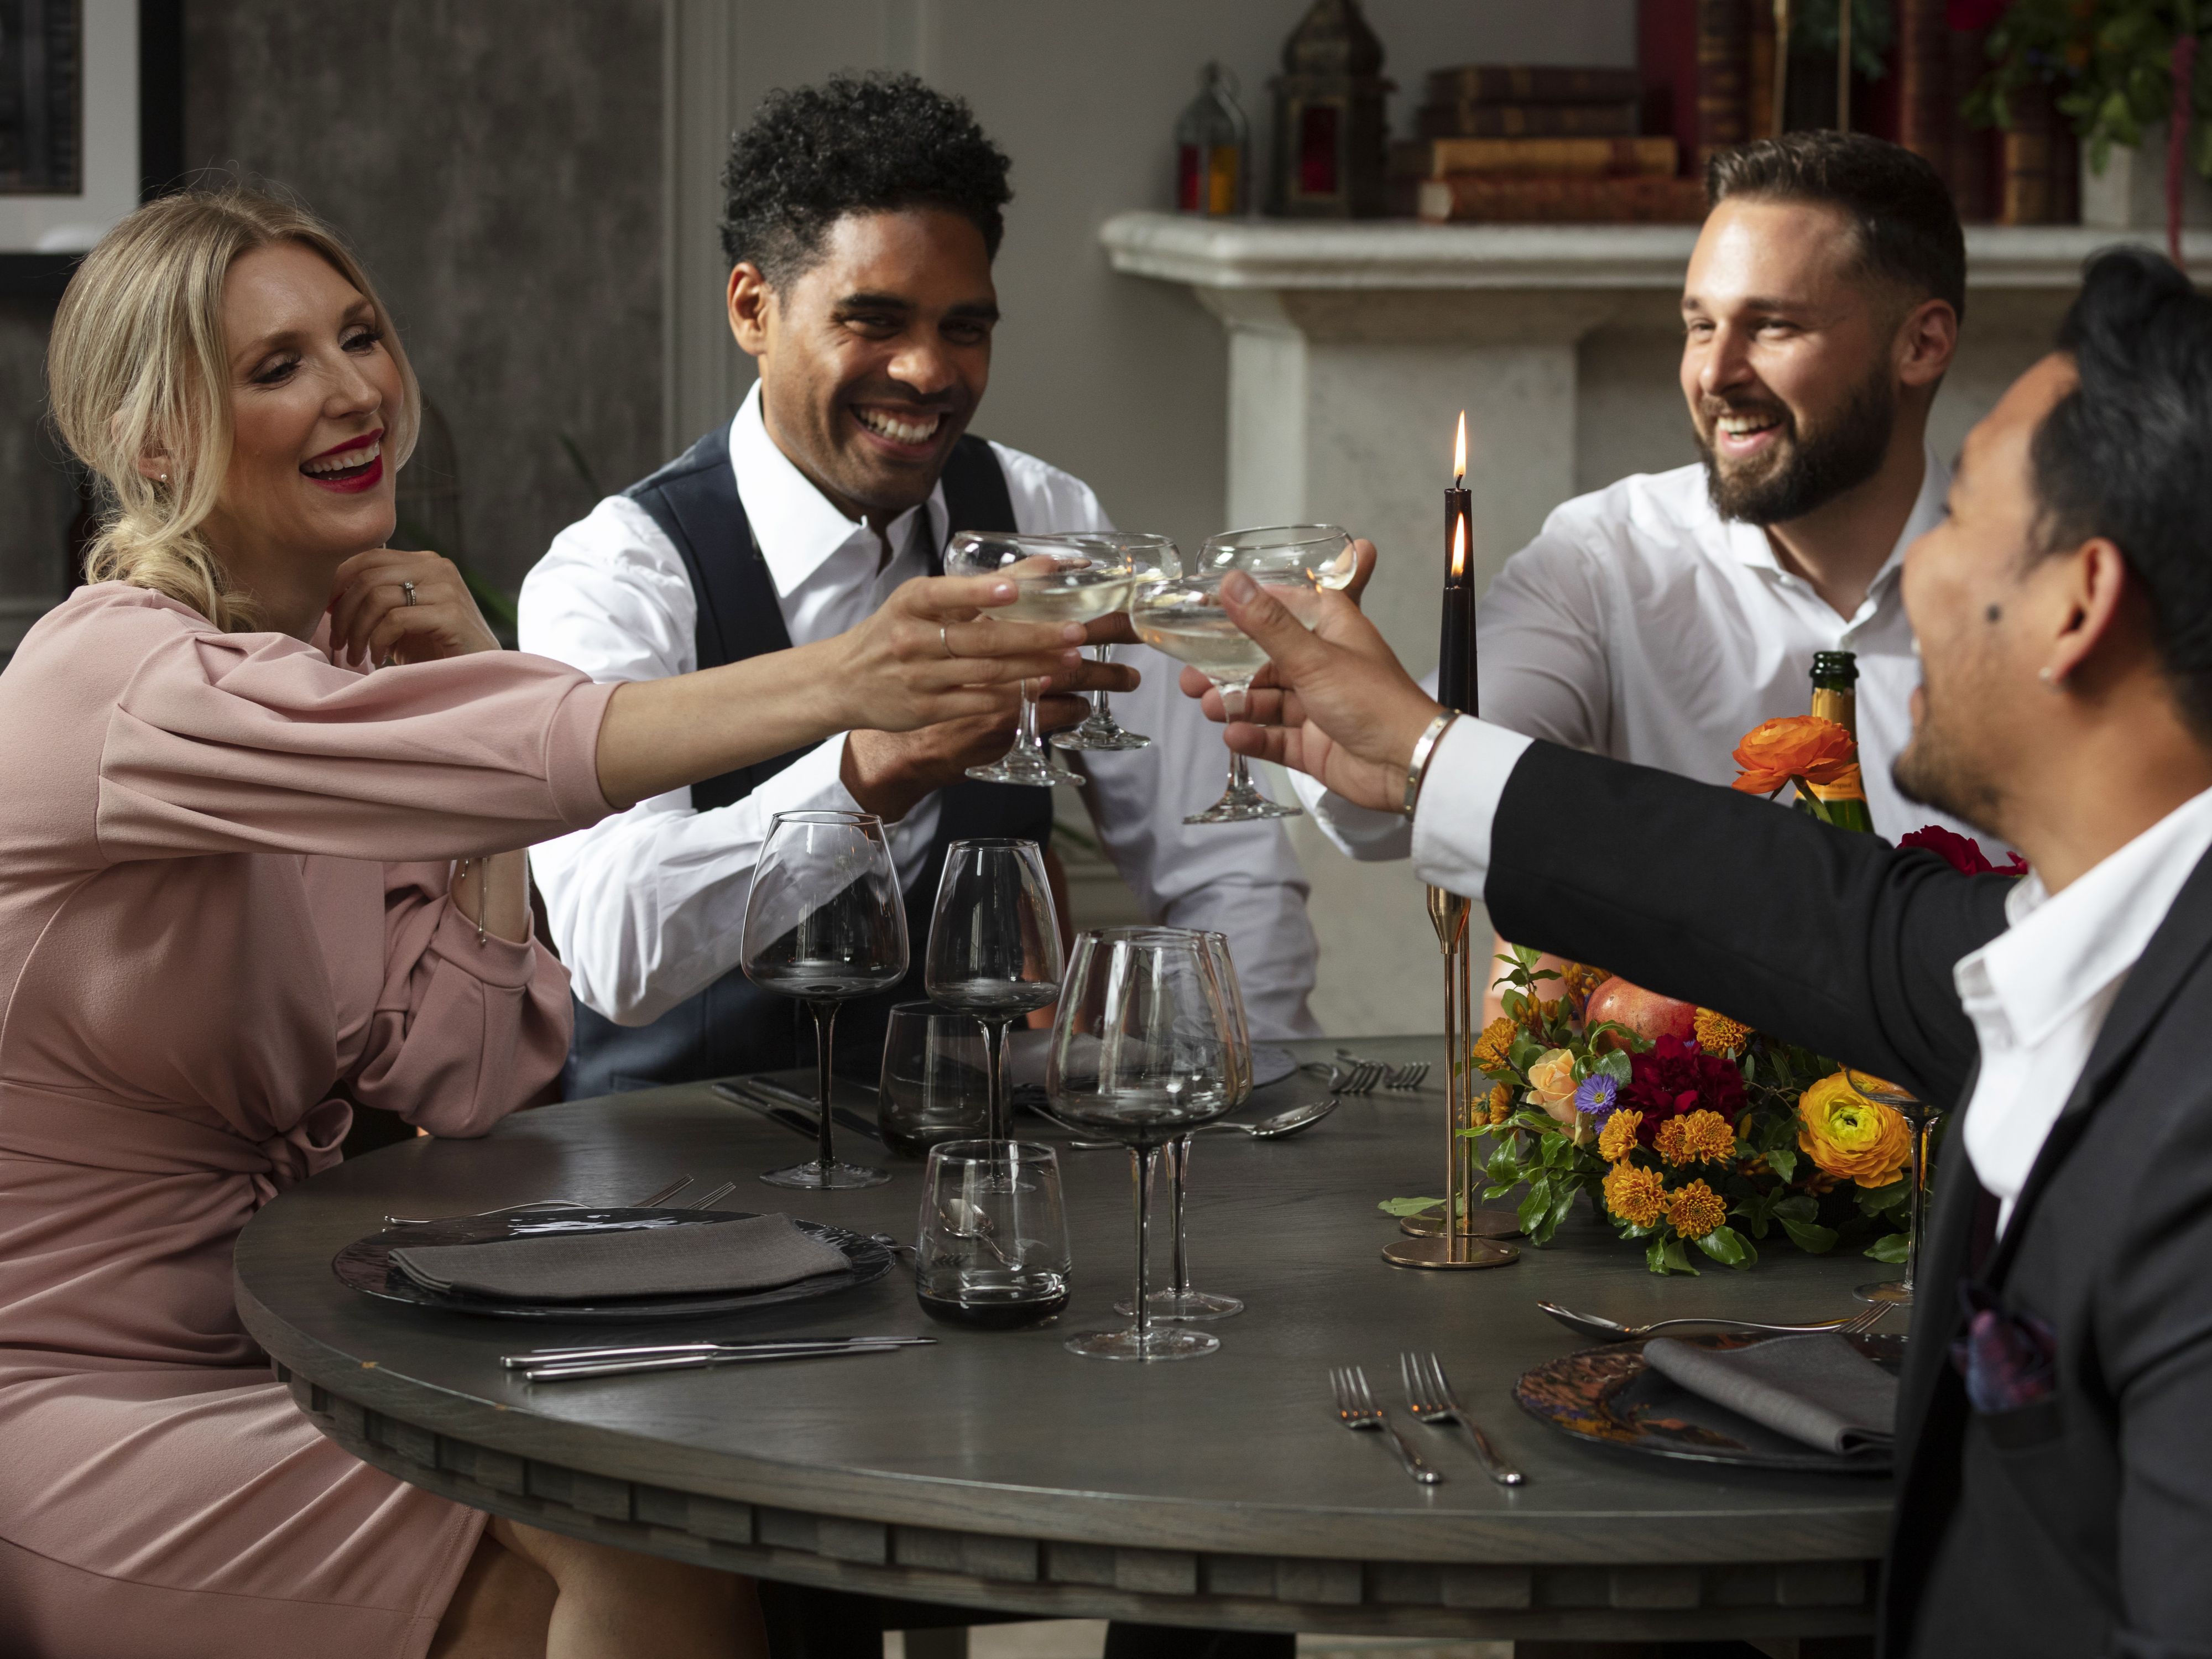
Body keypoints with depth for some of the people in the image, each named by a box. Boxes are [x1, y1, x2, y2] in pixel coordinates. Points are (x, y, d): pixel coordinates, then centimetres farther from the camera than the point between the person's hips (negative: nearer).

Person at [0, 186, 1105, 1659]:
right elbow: (516, 760, -38)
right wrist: (833, 681, -50)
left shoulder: (341, 652, 8)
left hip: (260, 1356, 7)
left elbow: (470, 1081, -4)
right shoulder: (121, 683, -18)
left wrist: (480, 683, -7)